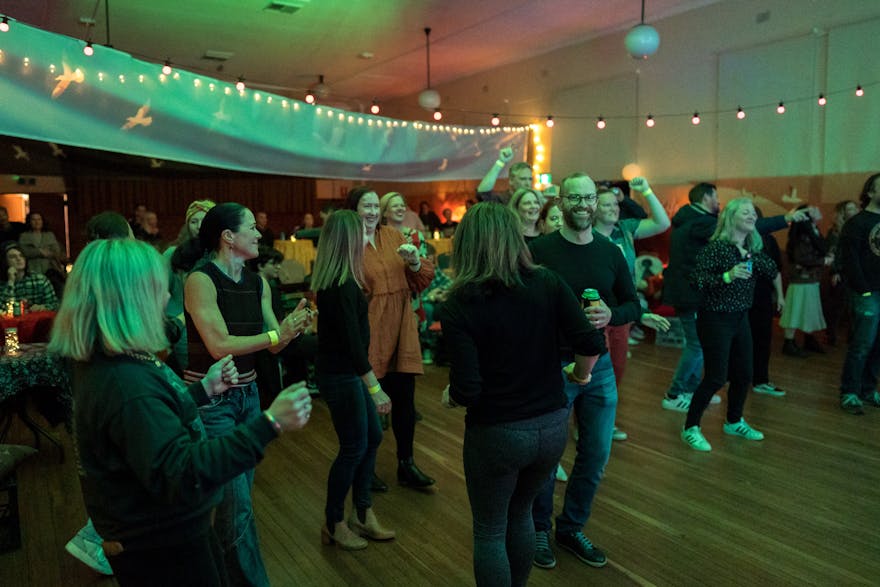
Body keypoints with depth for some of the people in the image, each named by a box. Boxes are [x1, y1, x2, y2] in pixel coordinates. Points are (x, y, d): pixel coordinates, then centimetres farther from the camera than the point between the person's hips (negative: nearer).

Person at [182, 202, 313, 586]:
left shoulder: (258, 283, 4)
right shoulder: (200, 280, -17)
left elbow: (273, 344, 2)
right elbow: (219, 346, -24)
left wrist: (292, 326, -17)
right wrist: (275, 335, -27)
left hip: (248, 394, 7)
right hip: (211, 399, -7)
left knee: (238, 494, 18)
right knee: (236, 503, -2)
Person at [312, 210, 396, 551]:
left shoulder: (334, 281, 5)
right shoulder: (342, 286, -23)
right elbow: (352, 341, -26)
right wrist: (376, 388, -25)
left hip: (345, 371, 10)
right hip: (340, 375, -10)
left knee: (372, 436, 17)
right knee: (353, 447, 3)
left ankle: (363, 513, 30)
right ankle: (333, 524, 22)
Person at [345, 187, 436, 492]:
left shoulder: (393, 236, 9)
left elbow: (422, 280, 8)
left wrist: (415, 261, -12)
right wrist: (358, 248, -22)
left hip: (401, 331, 5)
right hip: (368, 333, -4)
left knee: (404, 399, 10)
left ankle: (406, 465, 27)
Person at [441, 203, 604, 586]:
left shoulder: (460, 304, -16)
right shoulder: (548, 283, -7)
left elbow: (468, 390, -21)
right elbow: (591, 343, -12)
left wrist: (449, 396, 1)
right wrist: (580, 375, 9)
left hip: (496, 434, -4)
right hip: (552, 426, 5)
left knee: (489, 532, 19)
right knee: (520, 513, 29)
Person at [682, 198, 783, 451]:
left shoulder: (753, 249, 6)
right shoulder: (715, 247, -16)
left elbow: (773, 270, 25)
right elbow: (696, 279, -24)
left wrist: (779, 296, 36)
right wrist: (727, 276, -33)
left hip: (741, 319, 7)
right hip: (715, 319, -7)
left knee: (743, 375, 13)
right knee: (716, 378, -6)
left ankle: (734, 422, 35)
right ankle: (691, 428, 8)